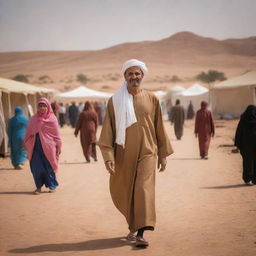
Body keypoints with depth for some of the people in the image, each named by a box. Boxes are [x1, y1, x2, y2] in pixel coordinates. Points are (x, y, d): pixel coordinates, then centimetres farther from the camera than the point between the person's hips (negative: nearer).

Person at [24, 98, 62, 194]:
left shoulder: (52, 119, 1)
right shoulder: (34, 119, 7)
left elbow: (56, 135, 2)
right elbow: (29, 133, 10)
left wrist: (58, 147, -1)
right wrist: (27, 146, 8)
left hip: (48, 146, -2)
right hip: (36, 146, 2)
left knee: (49, 167, 2)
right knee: (36, 167, -1)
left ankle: (52, 185, 17)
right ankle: (39, 186, 10)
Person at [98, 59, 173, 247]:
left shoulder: (152, 99, 4)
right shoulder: (115, 101, 1)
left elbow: (159, 128, 10)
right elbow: (108, 131, -1)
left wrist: (163, 155, 11)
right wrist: (108, 157, -10)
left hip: (147, 153, -1)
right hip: (124, 155, 1)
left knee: (144, 189, -16)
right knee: (123, 194, 8)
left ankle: (140, 234, -19)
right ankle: (133, 226, 32)